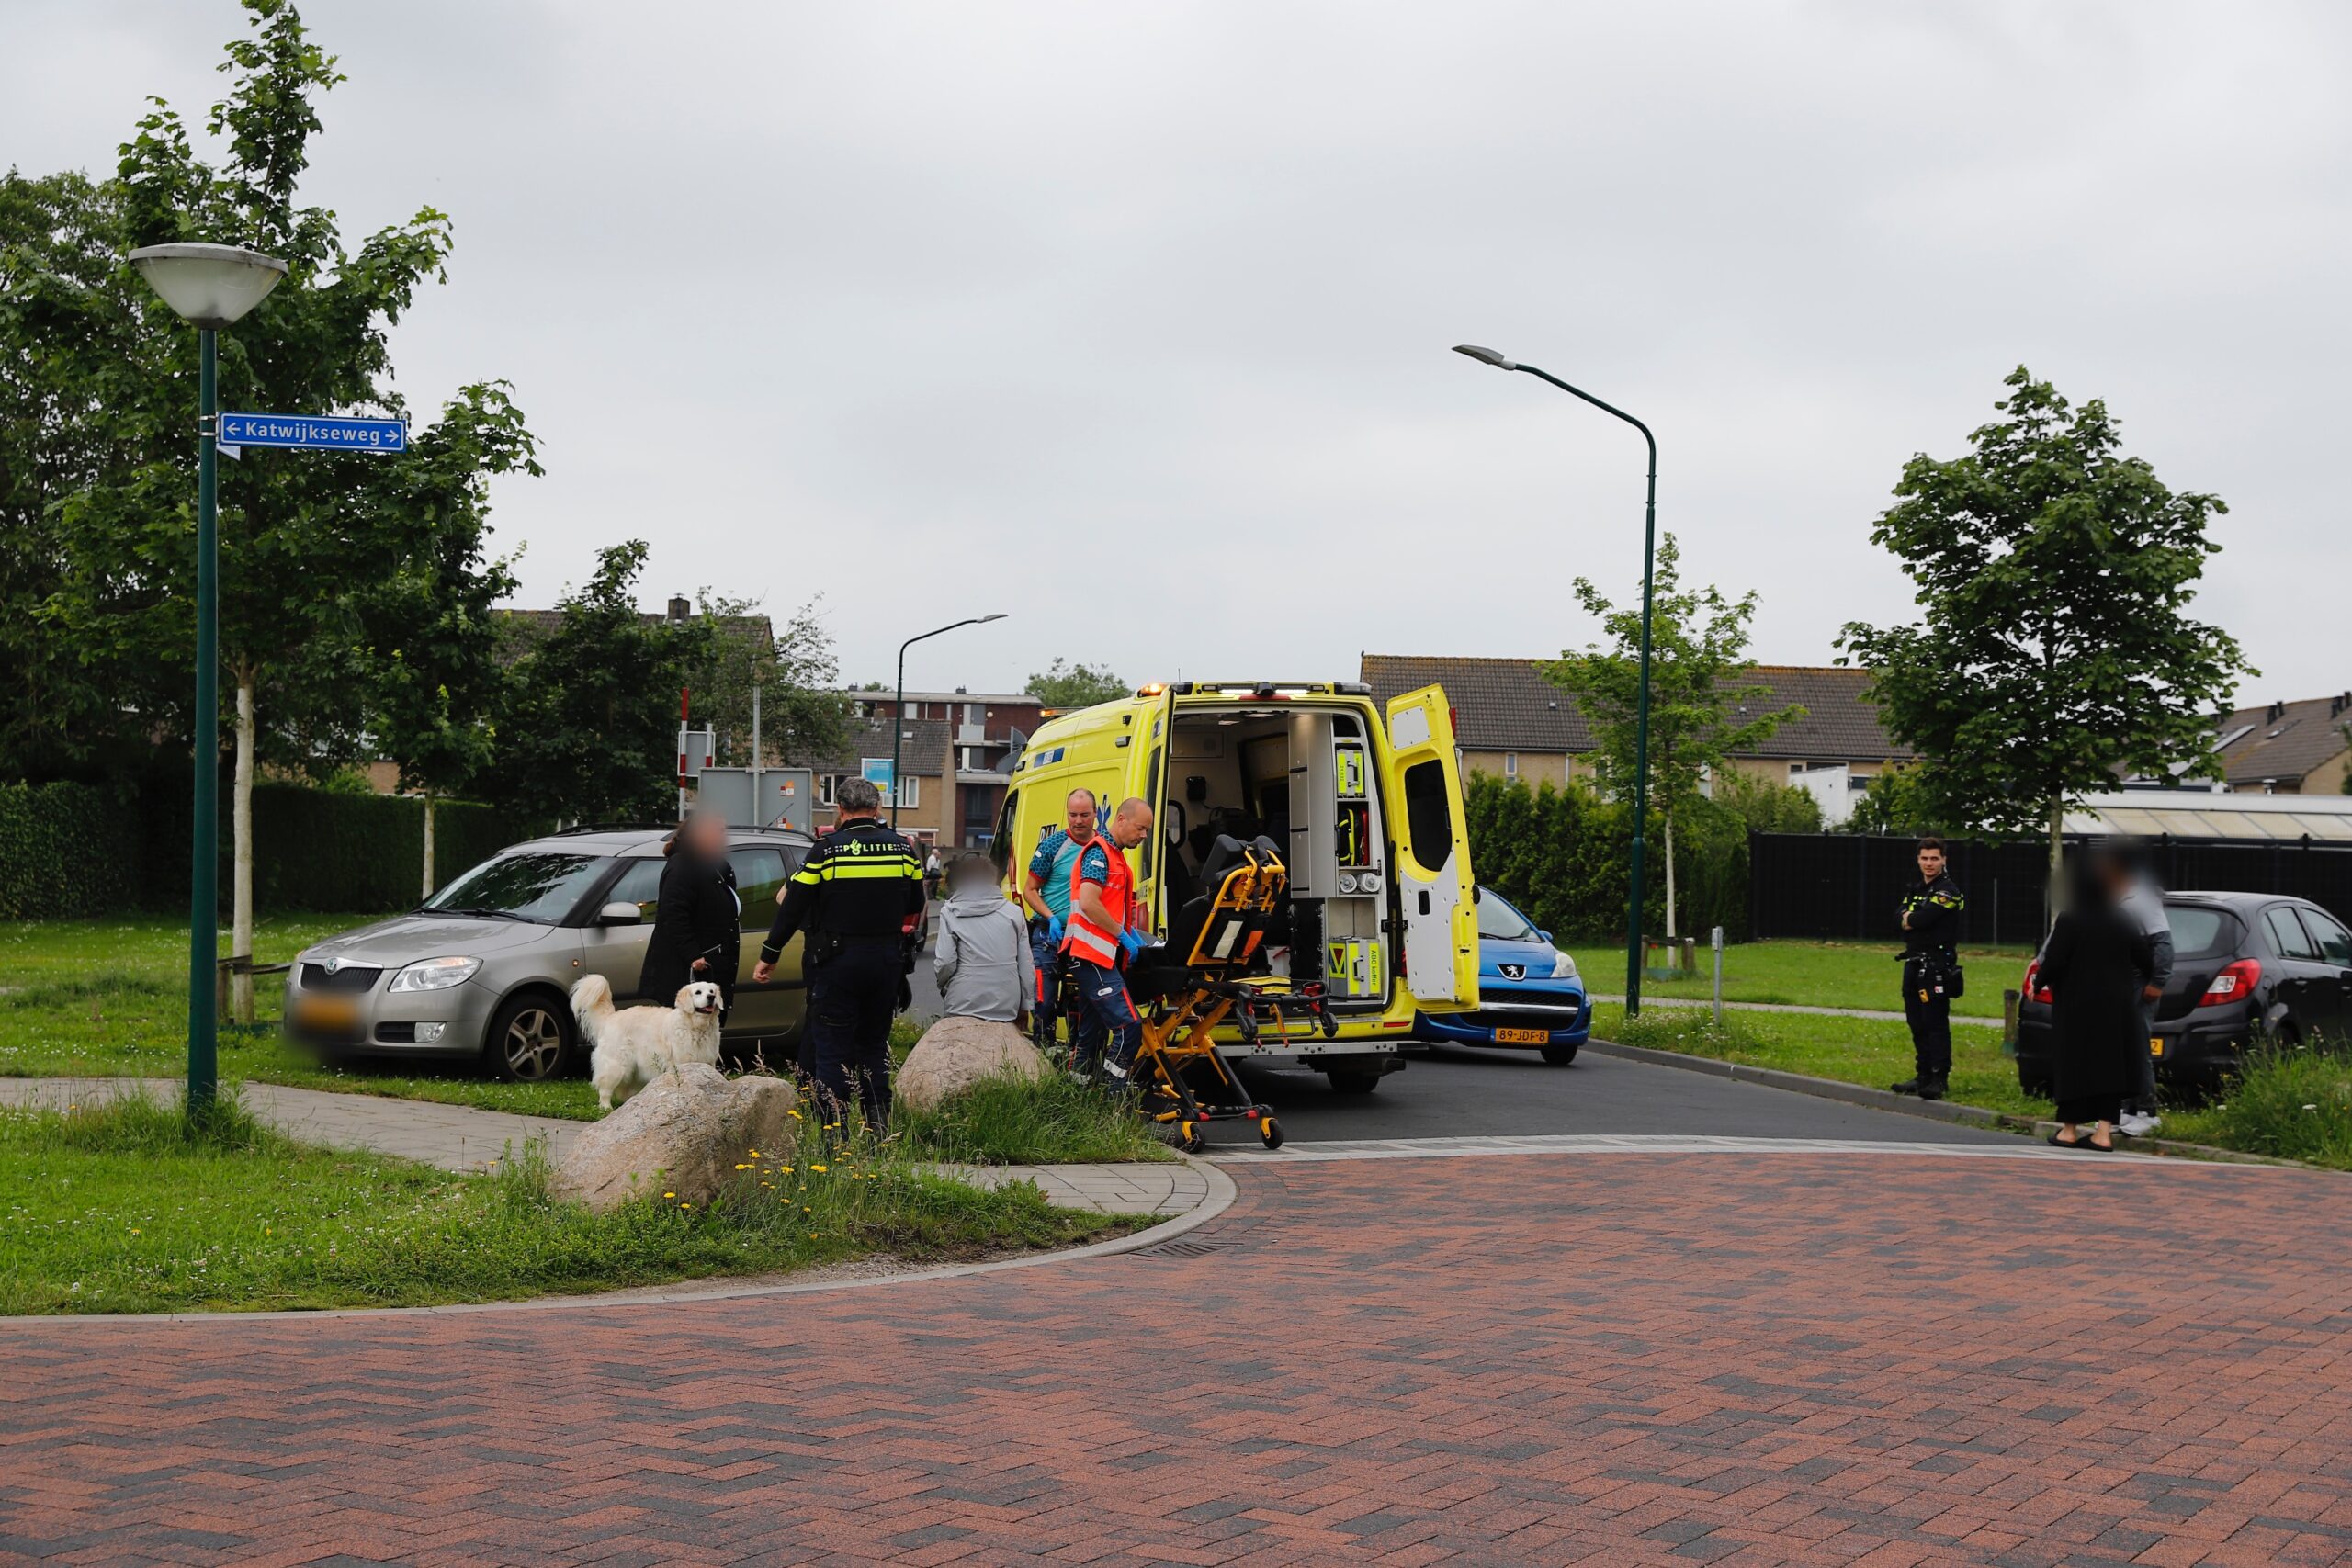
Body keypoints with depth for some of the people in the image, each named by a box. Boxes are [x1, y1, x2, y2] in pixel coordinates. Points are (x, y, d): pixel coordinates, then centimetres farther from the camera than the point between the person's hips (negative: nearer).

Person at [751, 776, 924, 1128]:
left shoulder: (826, 850, -9)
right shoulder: (902, 849, 2)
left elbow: (792, 907, -6)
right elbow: (915, 906, 13)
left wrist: (768, 956, 2)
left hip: (837, 962, -4)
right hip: (887, 962, 4)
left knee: (832, 1047, 0)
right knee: (875, 1045, 14)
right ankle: (878, 1130, 15)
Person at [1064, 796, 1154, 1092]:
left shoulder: (1116, 856, 21)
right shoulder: (1099, 852, -11)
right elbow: (1088, 903, -22)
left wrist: (1132, 931, 11)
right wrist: (1123, 935, -15)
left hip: (1094, 957, 11)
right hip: (1093, 955, -11)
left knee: (1091, 1032, 12)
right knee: (1128, 1023, -15)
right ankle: (1114, 1095, -13)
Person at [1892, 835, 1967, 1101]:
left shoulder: (1948, 891, -9)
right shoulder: (1914, 889, 18)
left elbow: (1920, 920, -19)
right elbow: (1902, 917, 5)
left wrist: (1910, 920, -1)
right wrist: (1913, 919, -13)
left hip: (1936, 966, -8)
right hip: (1913, 963, 8)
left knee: (1936, 1023, -10)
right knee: (1917, 1024, 12)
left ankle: (1940, 1079, -10)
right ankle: (1923, 1076, 19)